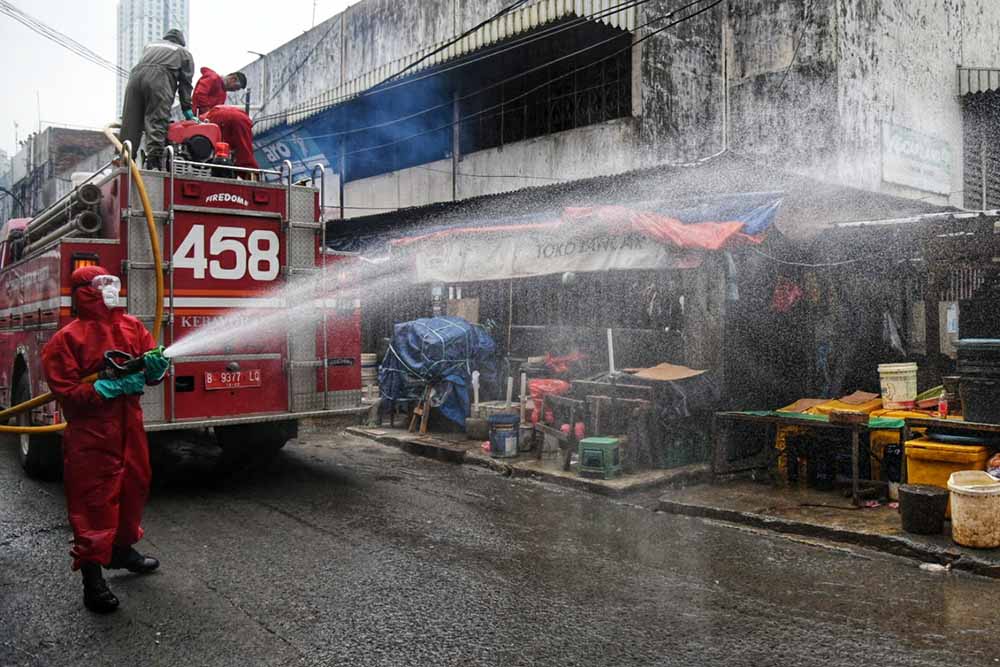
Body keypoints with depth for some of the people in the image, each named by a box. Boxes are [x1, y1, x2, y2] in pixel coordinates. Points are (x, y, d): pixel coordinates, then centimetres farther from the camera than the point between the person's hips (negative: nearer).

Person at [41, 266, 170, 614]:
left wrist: (156, 367, -16)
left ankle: (123, 549, 40)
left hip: (129, 426, 6)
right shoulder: (67, 338, -9)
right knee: (94, 500, -3)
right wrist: (110, 387, -24)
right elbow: (66, 392, -14)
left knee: (134, 487, 18)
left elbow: (152, 363, 7)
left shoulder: (131, 326, 7)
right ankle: (92, 577, 6)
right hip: (91, 433, -6)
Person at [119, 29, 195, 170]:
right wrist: (187, 108, 18)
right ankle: (153, 162, -27)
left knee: (130, 123, 2)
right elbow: (185, 83, 18)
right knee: (156, 123, -13)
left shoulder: (150, 45, 38)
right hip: (160, 79, -4)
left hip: (136, 75, 4)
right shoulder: (184, 52, 27)